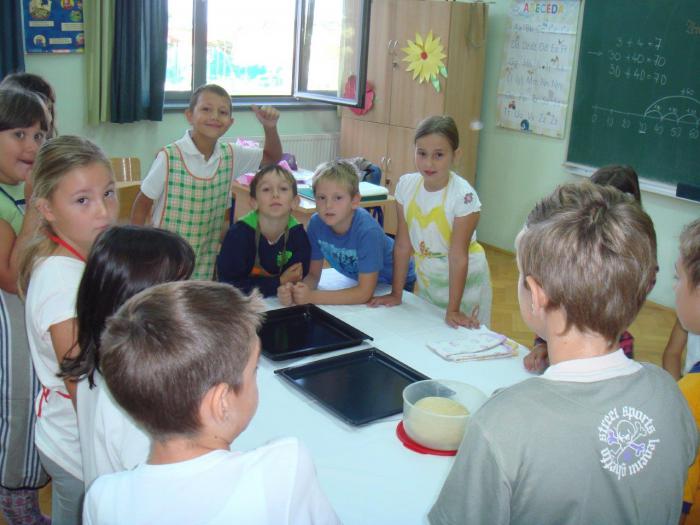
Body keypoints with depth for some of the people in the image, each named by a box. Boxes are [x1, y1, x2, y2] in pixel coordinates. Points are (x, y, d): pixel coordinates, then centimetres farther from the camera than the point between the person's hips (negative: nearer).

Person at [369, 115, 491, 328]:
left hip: (464, 279, -4)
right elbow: (403, 243, -6)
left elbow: (458, 256, -22)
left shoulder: (463, 196, -24)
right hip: (426, 277, 4)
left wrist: (453, 310, -20)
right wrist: (396, 293, -3)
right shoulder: (406, 185, -12)